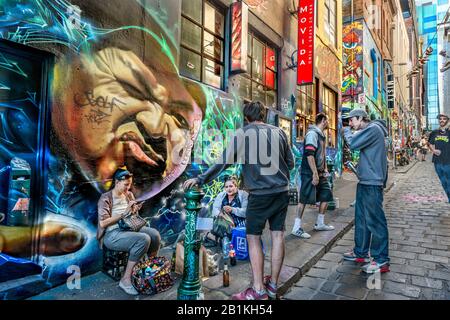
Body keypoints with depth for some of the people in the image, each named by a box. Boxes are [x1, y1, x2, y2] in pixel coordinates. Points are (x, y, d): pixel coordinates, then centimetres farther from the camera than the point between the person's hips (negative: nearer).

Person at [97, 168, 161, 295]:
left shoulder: (129, 195, 9)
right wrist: (124, 213, -21)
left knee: (155, 234, -18)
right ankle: (126, 279, -21)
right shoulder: (105, 198, -10)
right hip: (112, 234, -6)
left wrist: (135, 211, -5)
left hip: (129, 228, 7)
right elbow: (103, 223, -18)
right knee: (144, 239, -30)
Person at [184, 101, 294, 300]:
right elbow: (291, 163, 12)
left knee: (253, 238, 5)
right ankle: (273, 284, 24)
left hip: (259, 194, -5)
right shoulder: (279, 132, 7)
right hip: (281, 191, 5)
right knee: (277, 235, 11)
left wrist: (200, 179, -4)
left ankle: (259, 291, 8)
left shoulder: (243, 133, -4)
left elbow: (224, 161, -9)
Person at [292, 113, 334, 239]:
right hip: (310, 173, -10)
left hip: (320, 173, 10)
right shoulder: (312, 133, -13)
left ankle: (320, 224, 27)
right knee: (304, 199, -7)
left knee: (326, 195, 13)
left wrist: (325, 169, 15)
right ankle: (297, 228, 1)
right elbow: (309, 154, -23)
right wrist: (315, 173, -24)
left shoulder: (321, 135, 17)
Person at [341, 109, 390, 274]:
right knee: (361, 218, 16)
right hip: (365, 181, 10)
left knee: (375, 220, -3)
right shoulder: (368, 131, 17)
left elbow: (353, 144, -20)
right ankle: (360, 252, 28)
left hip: (372, 182, -10)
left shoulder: (373, 128, -13)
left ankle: (381, 260, 8)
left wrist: (347, 130, -2)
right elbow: (357, 145, 16)